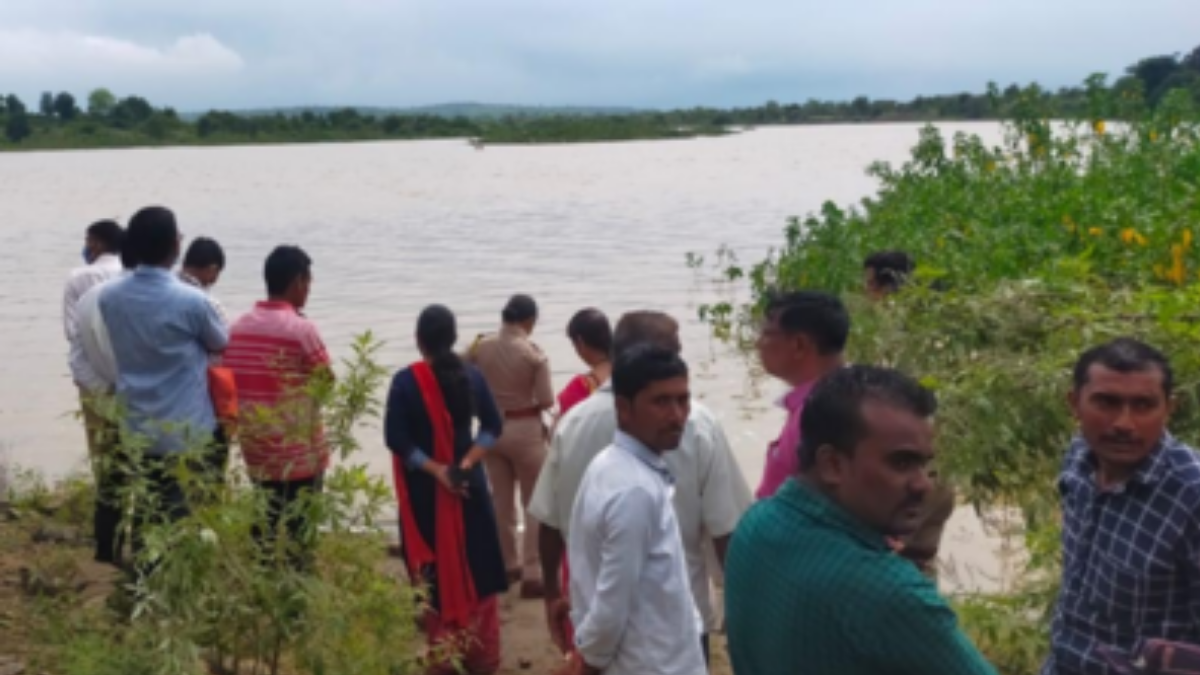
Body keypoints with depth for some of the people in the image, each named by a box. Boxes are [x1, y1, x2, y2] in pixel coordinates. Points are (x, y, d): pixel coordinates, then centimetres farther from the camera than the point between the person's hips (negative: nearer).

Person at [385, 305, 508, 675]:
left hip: (424, 489, -2)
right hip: (469, 485, 2)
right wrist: (466, 464, -9)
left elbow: (396, 439, -15)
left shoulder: (405, 381, -11)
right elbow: (493, 426, -4)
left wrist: (435, 469, -13)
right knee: (477, 568, 13)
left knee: (437, 573, 8)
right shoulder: (472, 376, -3)